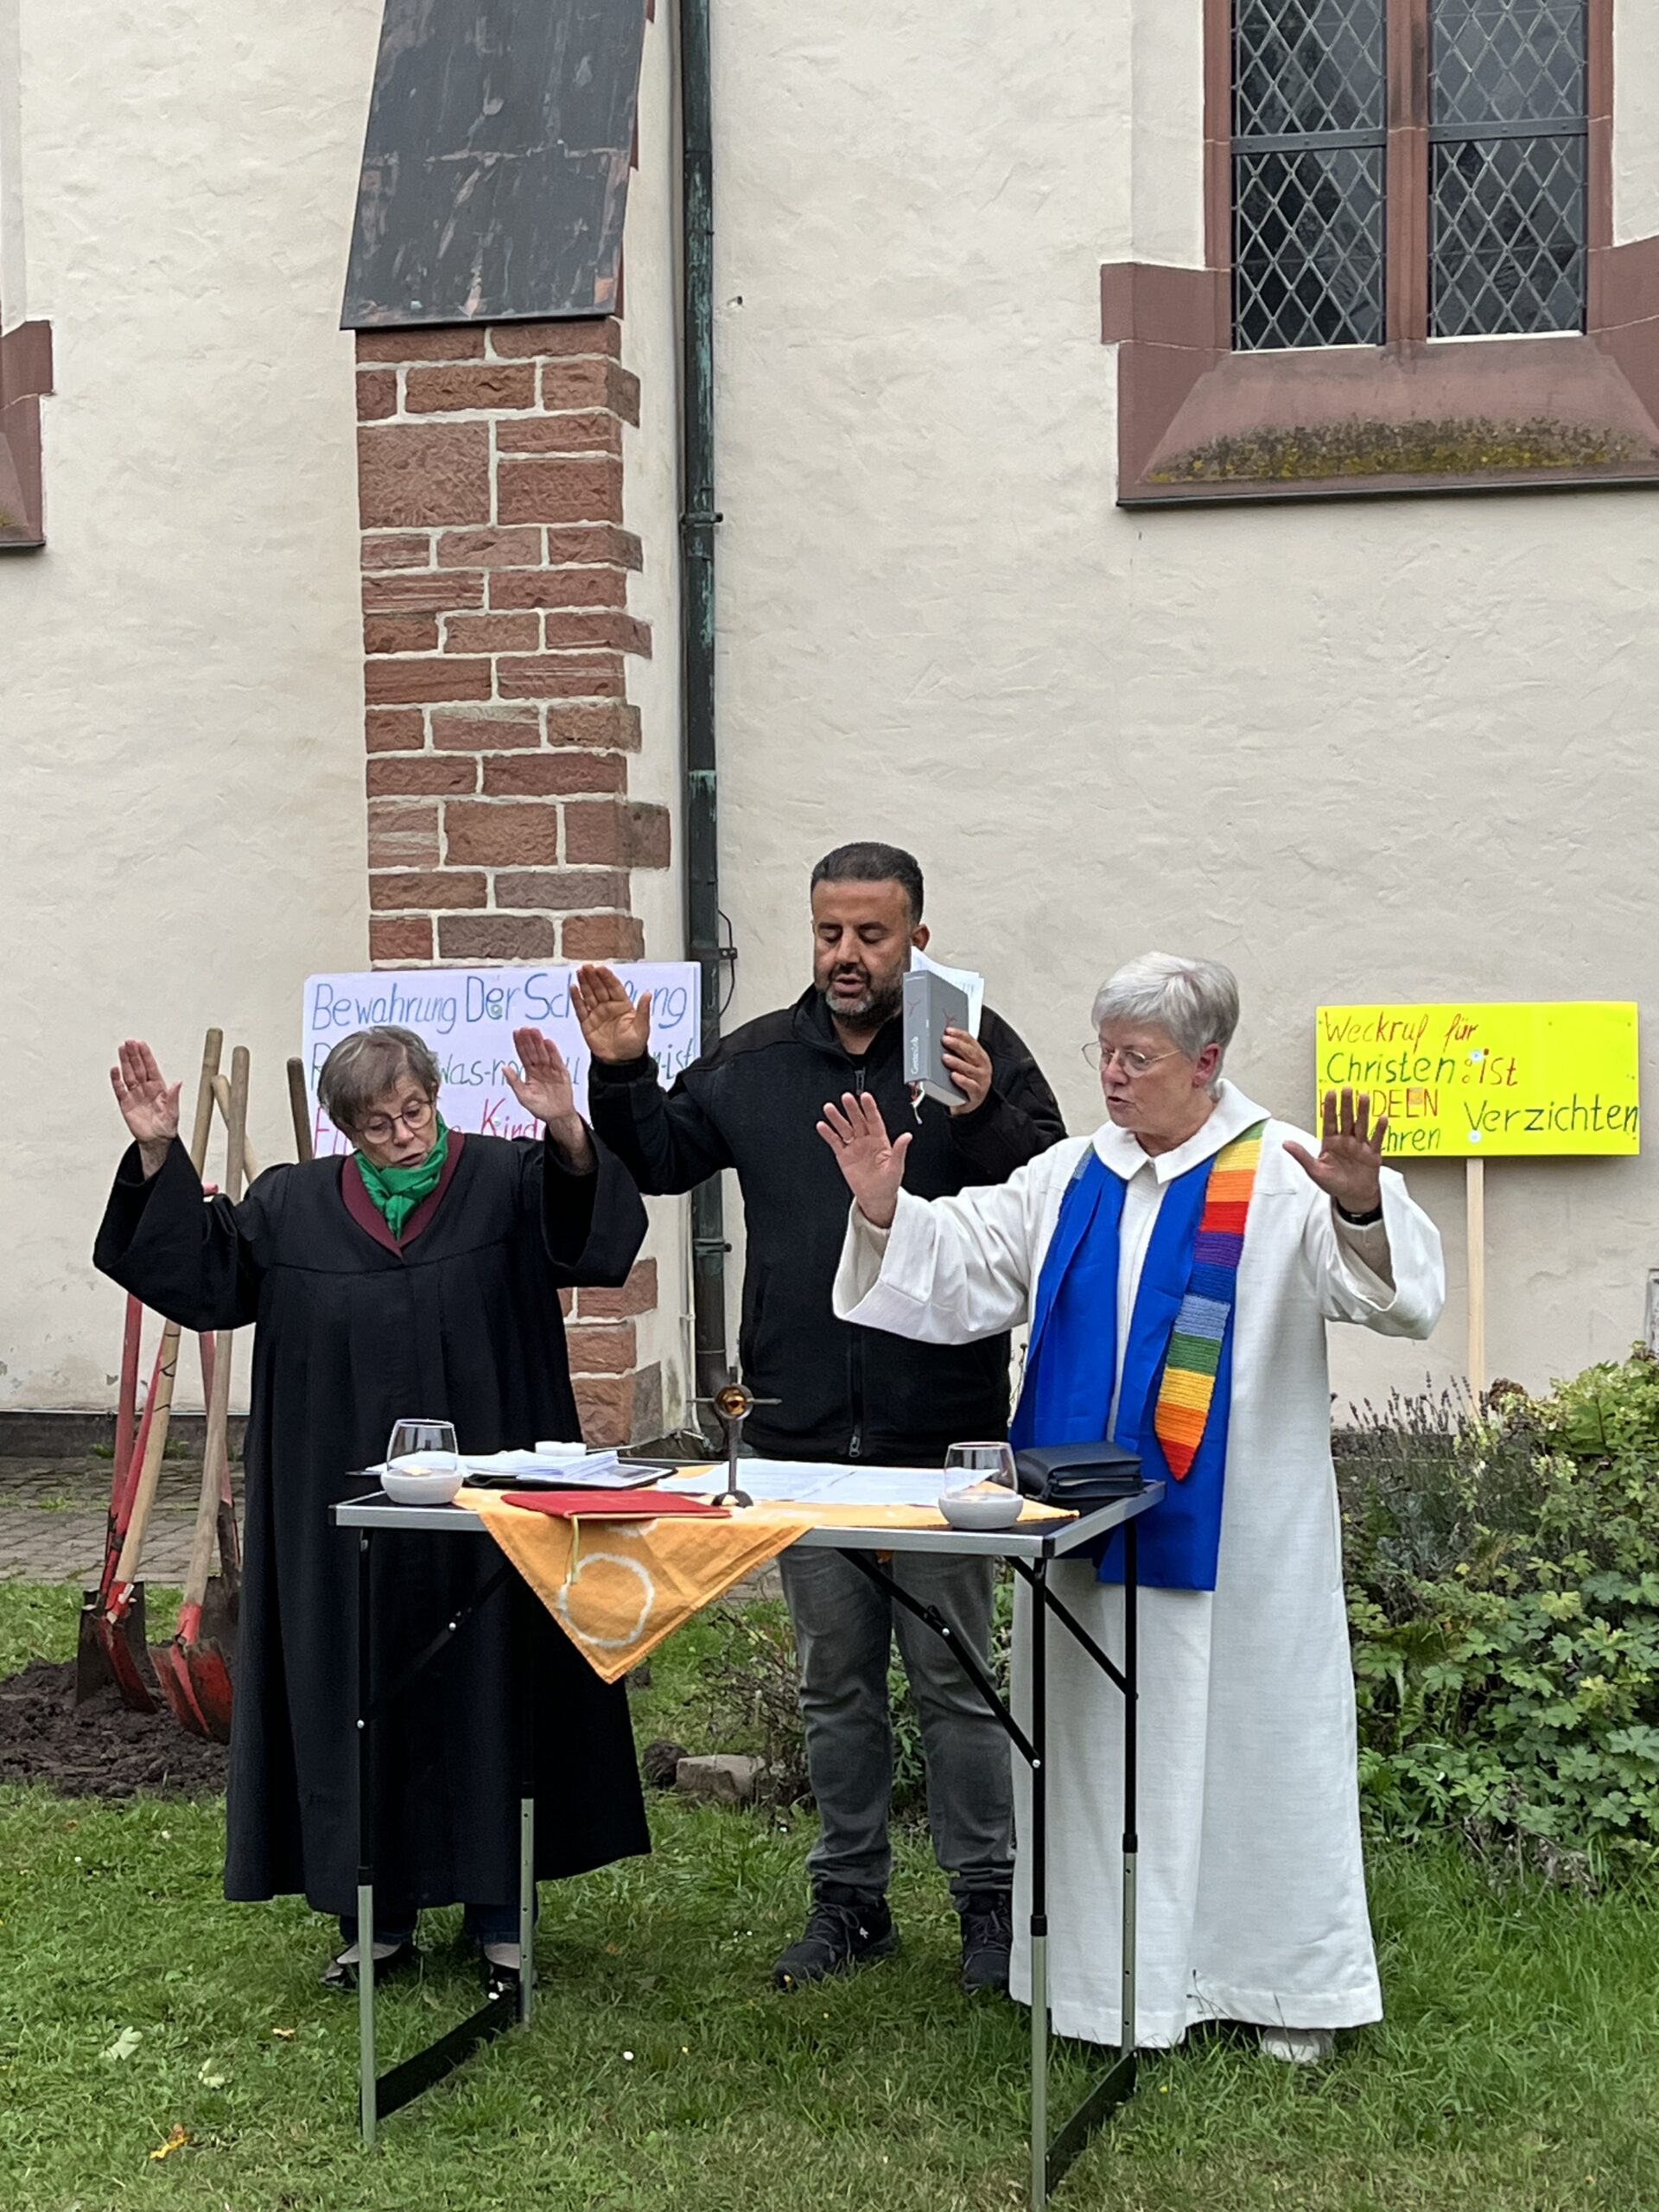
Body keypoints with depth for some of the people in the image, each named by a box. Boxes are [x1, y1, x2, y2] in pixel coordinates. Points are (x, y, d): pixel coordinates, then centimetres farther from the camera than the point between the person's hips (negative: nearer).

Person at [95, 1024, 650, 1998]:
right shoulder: (292, 1207, 8)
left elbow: (600, 1233, -16)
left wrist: (568, 1136, -35)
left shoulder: (506, 1180, -1)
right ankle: (380, 1918, 21)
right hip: (345, 1522, 3)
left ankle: (498, 1910, 18)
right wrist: (159, 1160, -1)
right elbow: (200, 1273, 10)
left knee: (488, 1694, 5)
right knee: (358, 1704, 8)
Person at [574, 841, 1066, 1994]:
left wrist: (985, 1116, -29)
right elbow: (659, 1156, 18)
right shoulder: (758, 1059, 8)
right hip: (801, 1430, 4)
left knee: (953, 1673, 4)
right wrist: (622, 1074, 3)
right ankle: (851, 1897, 28)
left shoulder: (977, 1047, -4)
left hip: (938, 1432, -4)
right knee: (836, 1677, 15)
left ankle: (989, 1899, 19)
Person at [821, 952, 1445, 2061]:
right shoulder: (1070, 1179, 8)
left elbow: (1392, 1286, -21)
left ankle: (1286, 1976, 22)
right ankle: (1117, 1970, 28)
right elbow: (962, 1263, 11)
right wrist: (886, 1204, -6)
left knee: (1248, 1735, 6)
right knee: (1101, 1740, 13)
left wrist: (1361, 1208, -41)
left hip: (1230, 1533, -5)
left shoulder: (1283, 1177, -8)